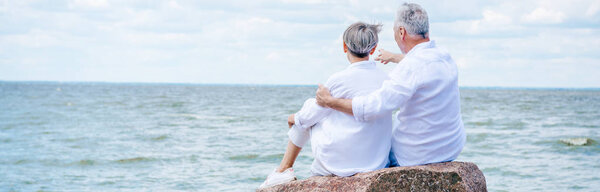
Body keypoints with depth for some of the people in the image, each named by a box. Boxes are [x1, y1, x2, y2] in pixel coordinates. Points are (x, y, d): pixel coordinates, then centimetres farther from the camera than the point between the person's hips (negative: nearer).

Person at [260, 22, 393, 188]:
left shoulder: (338, 80, -15)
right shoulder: (385, 80, 1)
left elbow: (308, 118, -1)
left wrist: (294, 118, 21)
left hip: (338, 162, -5)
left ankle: (284, 170, 26)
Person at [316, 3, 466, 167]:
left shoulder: (411, 67, -26)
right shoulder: (446, 58, 0)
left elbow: (374, 107, -30)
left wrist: (329, 101, -17)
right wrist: (394, 58, 44)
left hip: (418, 156, -7)